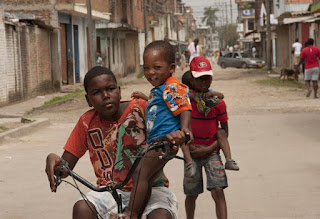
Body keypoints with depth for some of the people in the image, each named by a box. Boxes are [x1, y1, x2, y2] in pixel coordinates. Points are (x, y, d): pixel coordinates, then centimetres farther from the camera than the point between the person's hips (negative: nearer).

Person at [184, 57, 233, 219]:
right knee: (191, 194, 11)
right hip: (191, 152, 1)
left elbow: (224, 131, -2)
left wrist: (209, 149, -13)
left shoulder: (218, 103, -9)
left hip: (211, 152, -1)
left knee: (218, 191, -15)